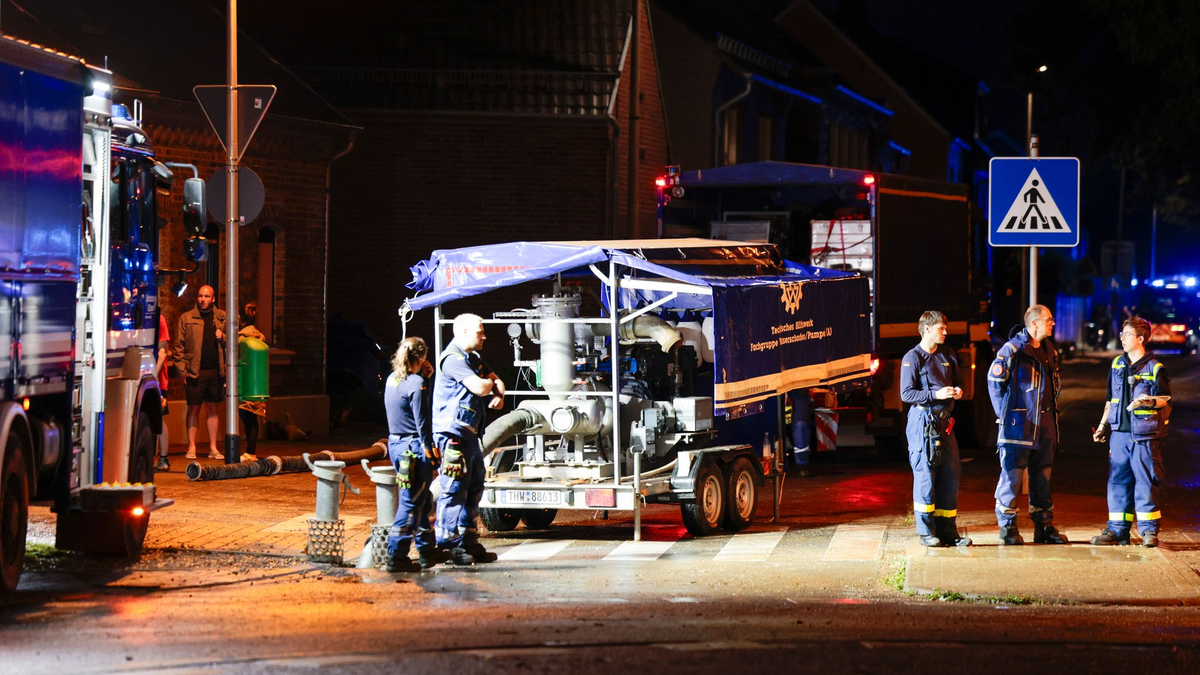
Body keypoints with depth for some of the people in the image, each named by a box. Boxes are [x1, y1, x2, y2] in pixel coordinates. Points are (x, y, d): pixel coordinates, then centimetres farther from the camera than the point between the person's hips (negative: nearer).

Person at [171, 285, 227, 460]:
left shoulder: (222, 318, 10)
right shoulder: (186, 318, 2)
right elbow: (178, 347, 0)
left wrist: (223, 338, -6)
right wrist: (182, 371, -6)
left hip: (216, 371, 2)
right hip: (195, 371, -2)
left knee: (212, 409, 8)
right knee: (194, 409, 1)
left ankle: (213, 448, 12)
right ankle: (191, 447, 6)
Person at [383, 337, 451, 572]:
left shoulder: (392, 380, 9)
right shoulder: (416, 383, -17)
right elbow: (422, 423, -17)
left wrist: (426, 378, 8)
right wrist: (431, 454, -12)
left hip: (395, 445, 9)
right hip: (414, 448, -9)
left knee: (423, 502, 20)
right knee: (411, 504, -4)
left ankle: (427, 551, 28)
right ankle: (396, 557, -4)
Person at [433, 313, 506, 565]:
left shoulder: (474, 358, 18)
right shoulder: (452, 358, -15)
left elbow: (496, 381, 18)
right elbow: (480, 387, -23)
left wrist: (498, 395, -5)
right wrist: (490, 383, 0)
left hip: (470, 434, 10)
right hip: (453, 434, -10)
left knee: (473, 489, 13)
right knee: (454, 490, -8)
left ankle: (468, 542, 21)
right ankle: (447, 546, -5)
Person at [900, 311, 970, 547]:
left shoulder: (947, 357, 16)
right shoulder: (912, 358, -6)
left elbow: (958, 383, 26)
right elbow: (906, 393, -11)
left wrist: (958, 392, 2)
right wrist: (936, 395, -20)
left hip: (944, 421, 7)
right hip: (923, 421, -7)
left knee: (951, 475, 5)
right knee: (925, 475, -6)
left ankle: (948, 531, 12)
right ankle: (926, 532, 0)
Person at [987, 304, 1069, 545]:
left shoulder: (1050, 351, 14)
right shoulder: (1013, 349, -10)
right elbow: (994, 380, -6)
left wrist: (1052, 410, 16)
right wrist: (1004, 413, -6)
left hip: (1045, 422, 7)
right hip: (1018, 423, -7)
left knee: (1042, 475, 10)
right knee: (1011, 474, -4)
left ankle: (1044, 525, 16)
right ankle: (1007, 527, 2)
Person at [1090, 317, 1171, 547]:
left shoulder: (1154, 369, -4)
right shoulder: (1117, 365, 13)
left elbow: (1166, 399, -3)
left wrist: (1151, 401, -22)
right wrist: (1103, 425, 17)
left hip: (1144, 435, -5)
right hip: (1119, 433, 5)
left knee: (1145, 481, -4)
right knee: (1117, 481, 5)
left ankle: (1149, 530, 2)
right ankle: (1117, 530, 11)